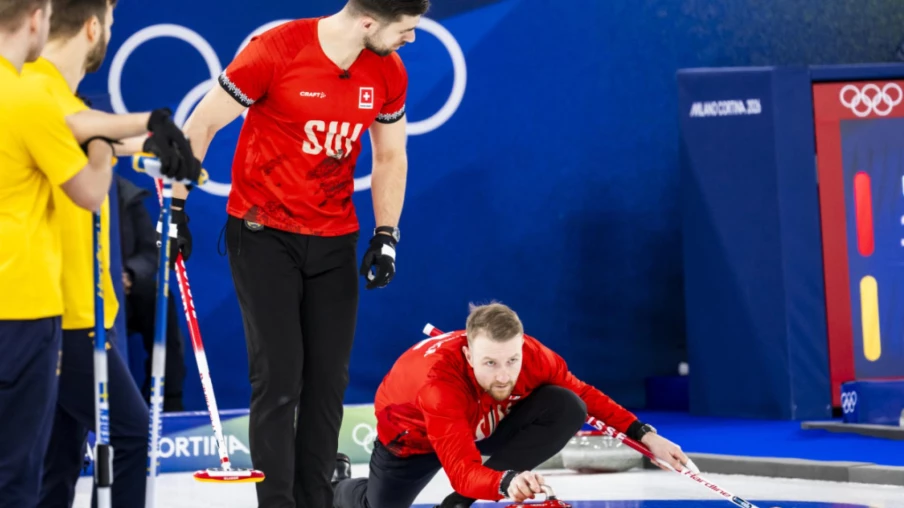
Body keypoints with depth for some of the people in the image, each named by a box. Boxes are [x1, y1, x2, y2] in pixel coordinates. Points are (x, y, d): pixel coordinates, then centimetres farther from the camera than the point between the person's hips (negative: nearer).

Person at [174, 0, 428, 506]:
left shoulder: (389, 73, -2)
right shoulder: (276, 51, -18)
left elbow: (391, 156, 12)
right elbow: (203, 124, -9)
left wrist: (386, 235, 4)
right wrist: (176, 205, -8)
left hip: (335, 239, 5)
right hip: (264, 233, -5)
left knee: (330, 377, 4)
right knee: (279, 375, -8)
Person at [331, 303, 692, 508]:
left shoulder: (533, 356, -32)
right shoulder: (438, 380, -45)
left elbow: (584, 394, -11)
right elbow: (463, 471, -51)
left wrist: (645, 436, -17)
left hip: (485, 423, 3)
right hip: (413, 431, -3)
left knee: (567, 409, -23)